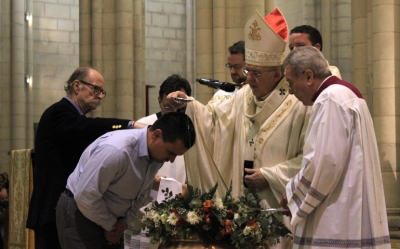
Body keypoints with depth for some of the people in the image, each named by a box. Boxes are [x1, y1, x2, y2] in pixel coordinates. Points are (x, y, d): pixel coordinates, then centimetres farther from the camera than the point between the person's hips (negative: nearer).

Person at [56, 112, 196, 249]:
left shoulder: (157, 154, -6)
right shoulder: (116, 151, -32)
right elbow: (85, 197, -27)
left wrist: (125, 221, -2)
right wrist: (110, 225, -13)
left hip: (111, 220, 7)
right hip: (81, 214, -7)